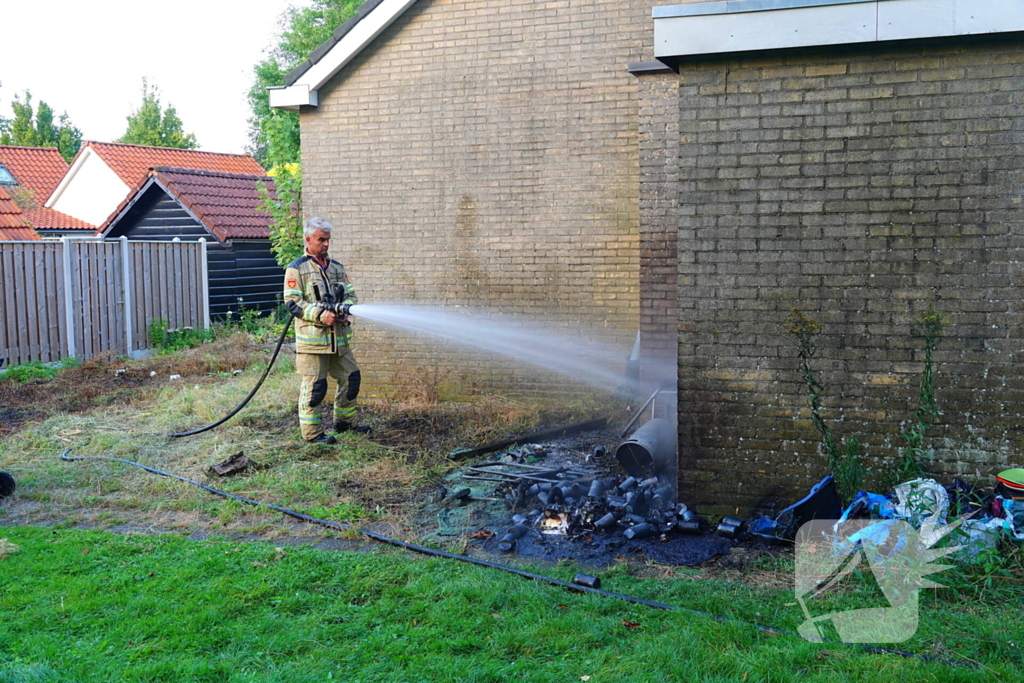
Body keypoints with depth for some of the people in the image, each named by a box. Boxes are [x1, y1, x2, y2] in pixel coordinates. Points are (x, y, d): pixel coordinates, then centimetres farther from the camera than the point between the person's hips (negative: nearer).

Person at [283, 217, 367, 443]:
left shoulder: (337, 267, 16)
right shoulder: (296, 269, -3)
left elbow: (350, 295, 16)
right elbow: (292, 302, -9)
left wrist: (345, 309, -7)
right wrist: (320, 314, -19)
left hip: (339, 337, 6)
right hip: (312, 338, -6)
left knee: (351, 379, 11)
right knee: (313, 386, -4)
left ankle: (343, 422, 27)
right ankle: (312, 432, 5)